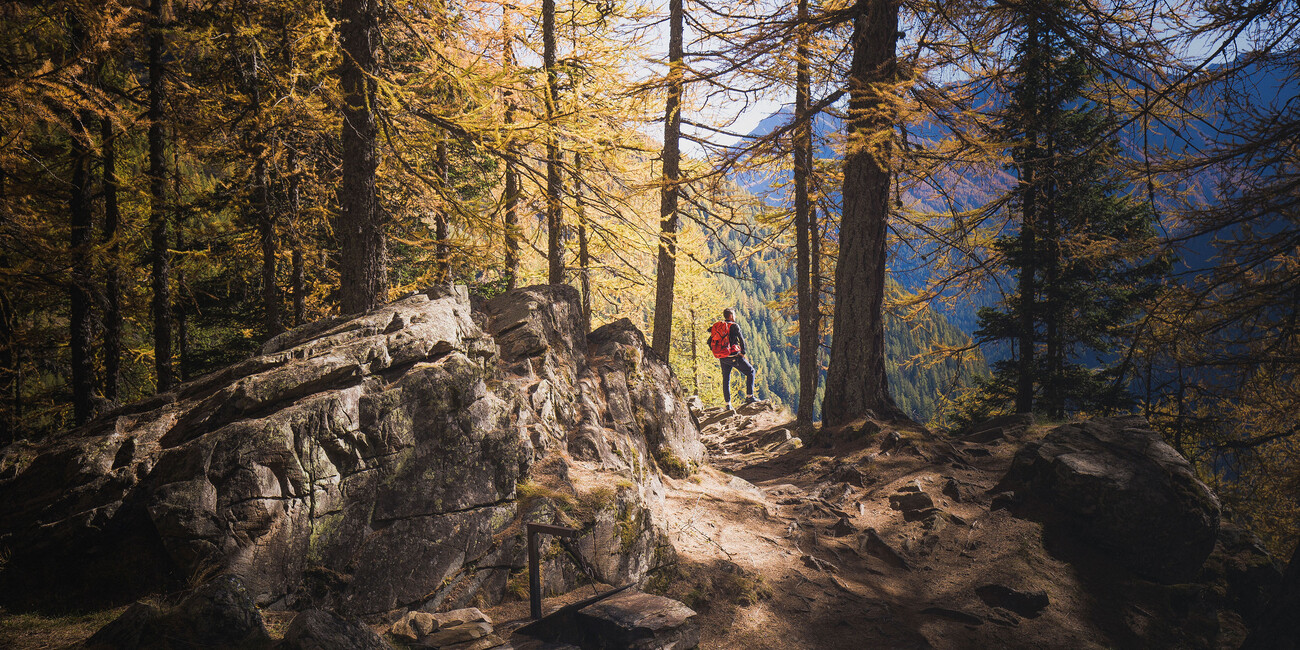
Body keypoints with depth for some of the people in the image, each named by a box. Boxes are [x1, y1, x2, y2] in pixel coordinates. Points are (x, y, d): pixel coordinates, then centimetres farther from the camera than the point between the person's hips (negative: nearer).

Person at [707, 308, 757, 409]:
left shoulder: (716, 327, 11)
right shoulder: (734, 326, -6)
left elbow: (710, 342, 12)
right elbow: (741, 339, -16)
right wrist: (743, 352, -5)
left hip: (722, 359, 6)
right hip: (733, 356, -6)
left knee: (726, 380, 15)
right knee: (750, 371, 9)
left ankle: (728, 404, 13)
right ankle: (749, 396, 2)